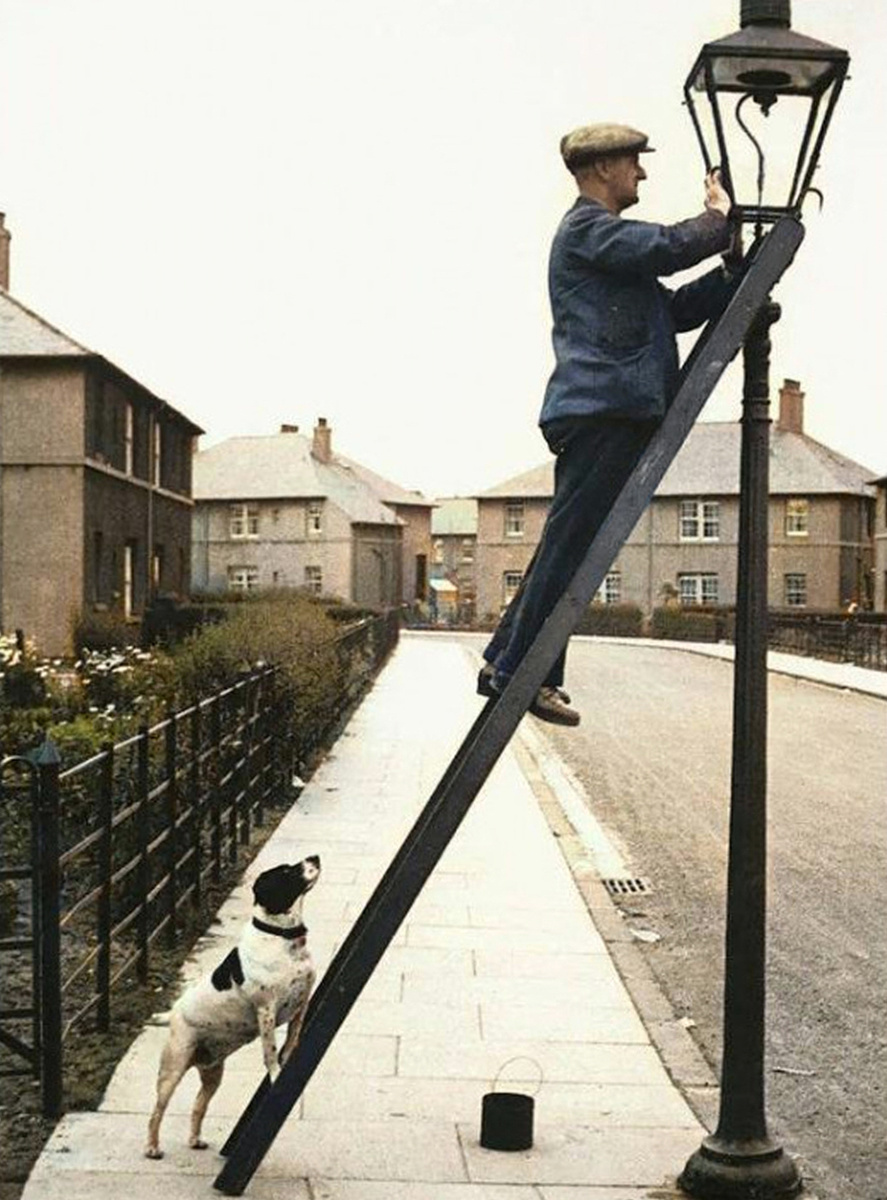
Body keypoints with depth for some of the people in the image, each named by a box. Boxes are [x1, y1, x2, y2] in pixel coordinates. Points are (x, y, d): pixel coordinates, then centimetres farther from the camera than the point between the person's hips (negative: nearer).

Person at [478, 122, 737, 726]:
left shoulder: (608, 238, 30)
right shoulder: (587, 228, -2)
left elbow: (679, 309, 25)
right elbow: (668, 247, -17)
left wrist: (732, 266, 13)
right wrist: (719, 217, 1)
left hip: (608, 411, 10)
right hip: (604, 407, -10)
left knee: (566, 549, 9)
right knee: (569, 546, -10)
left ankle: (505, 666, 14)